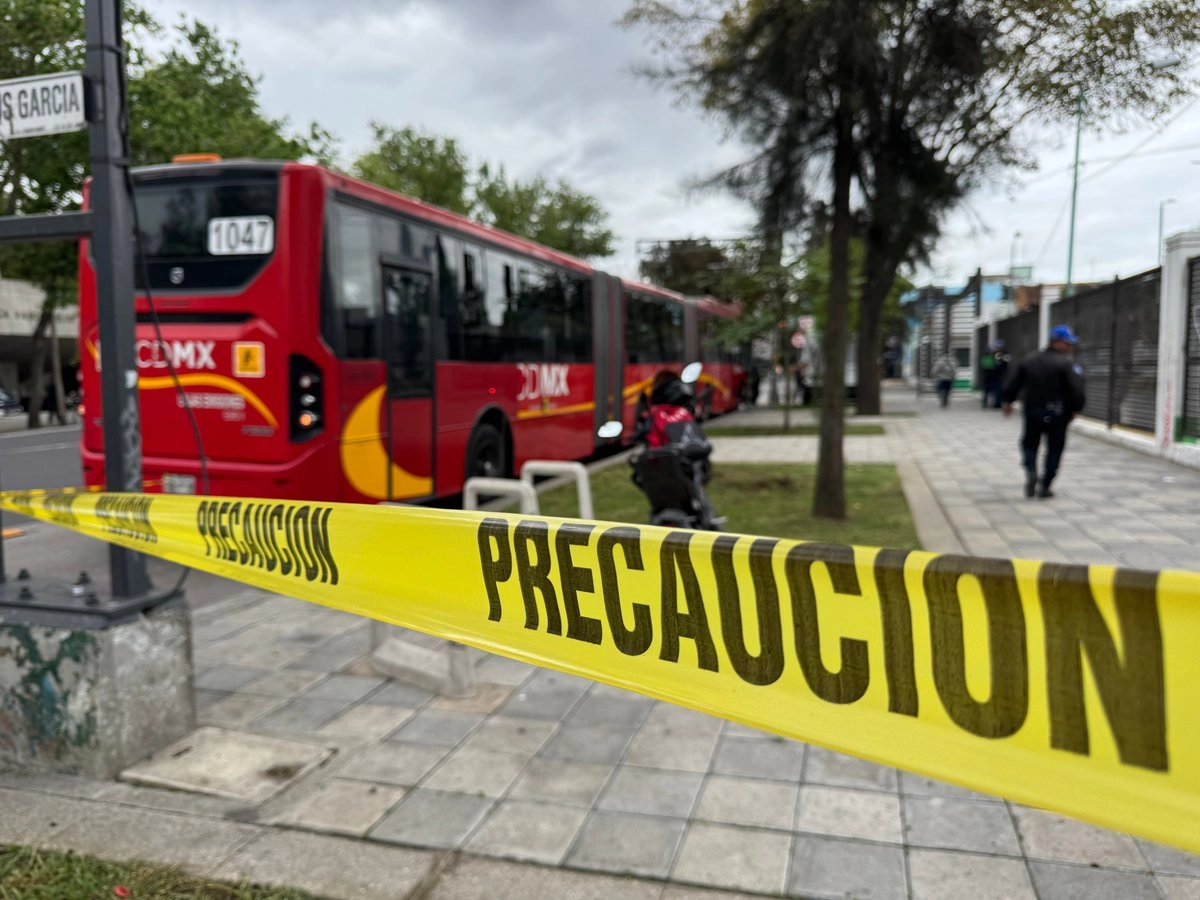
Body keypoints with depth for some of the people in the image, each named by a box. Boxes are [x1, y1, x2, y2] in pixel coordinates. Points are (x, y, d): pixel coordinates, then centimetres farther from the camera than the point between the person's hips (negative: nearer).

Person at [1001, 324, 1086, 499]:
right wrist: (1075, 409, -3)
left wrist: (1008, 401, 24)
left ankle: (1030, 470, -11)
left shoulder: (1029, 360, 6)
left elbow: (1013, 383, 10)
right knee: (1054, 449, 8)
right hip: (1056, 414, -4)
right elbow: (1076, 389, -17)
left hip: (1032, 410, 4)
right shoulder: (1066, 364, -10)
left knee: (1030, 444, 17)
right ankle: (1045, 486, 7)